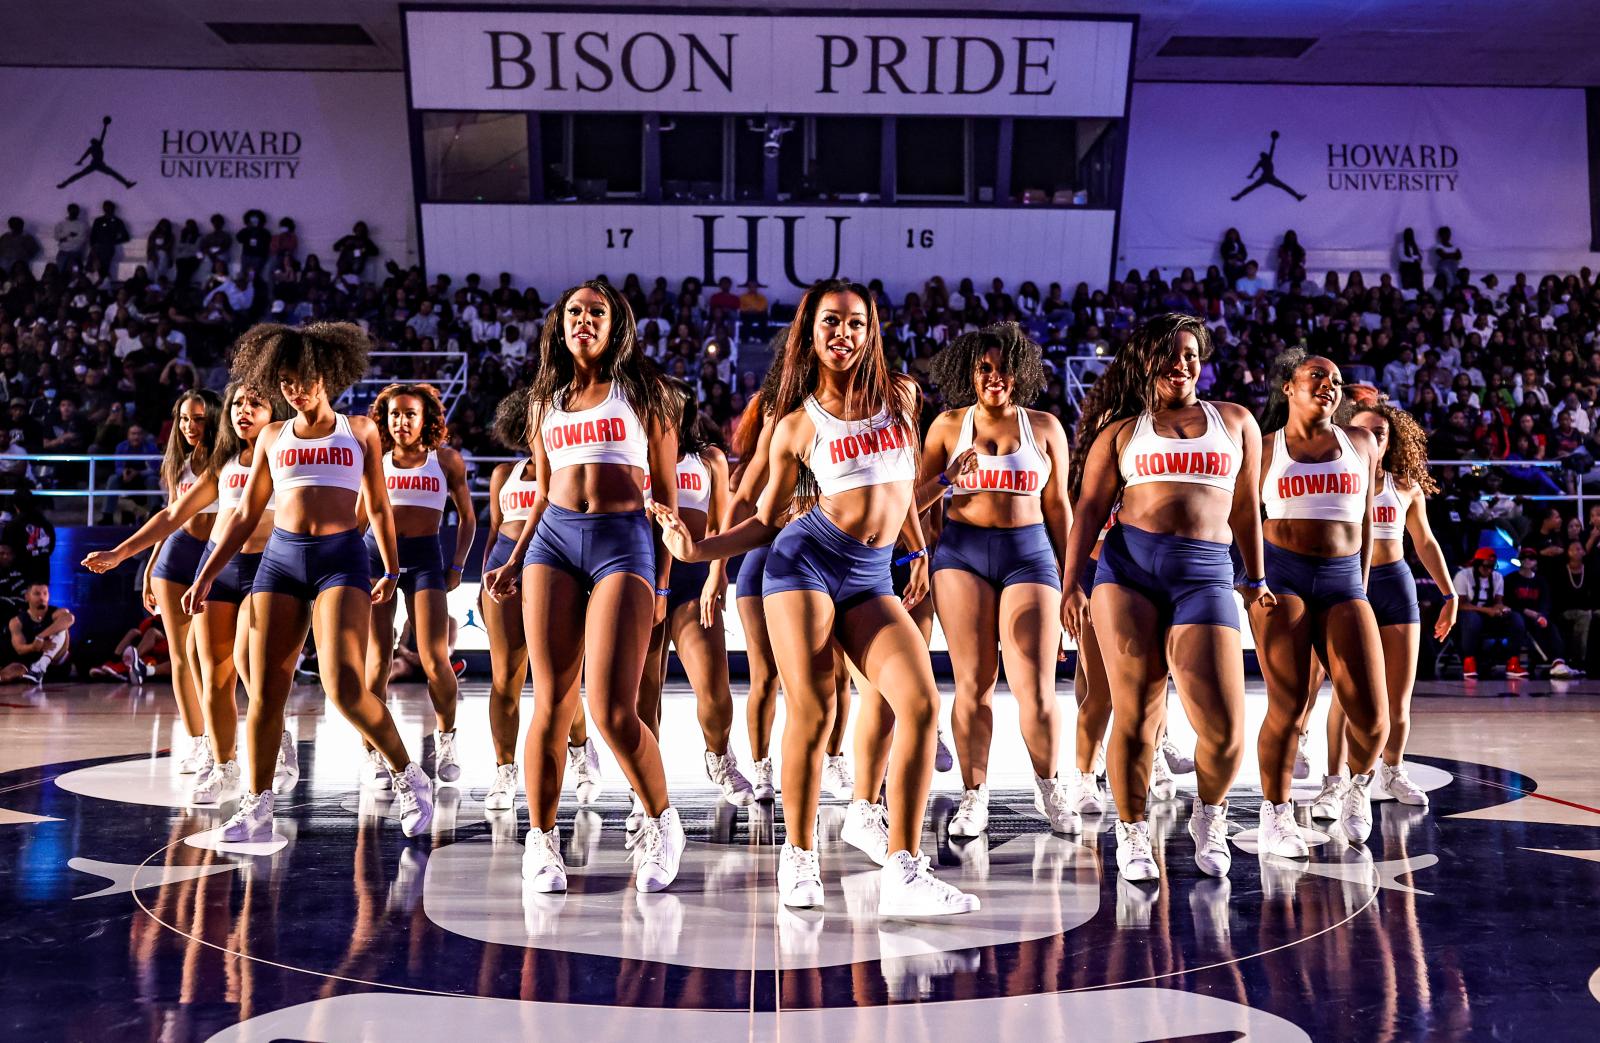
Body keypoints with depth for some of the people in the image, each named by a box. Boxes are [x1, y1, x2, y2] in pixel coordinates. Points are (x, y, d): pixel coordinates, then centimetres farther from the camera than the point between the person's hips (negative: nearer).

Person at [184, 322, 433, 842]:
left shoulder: (360, 430, 10)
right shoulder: (272, 437, 15)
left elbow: (378, 506, 16)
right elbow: (245, 514, 17)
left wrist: (391, 569, 12)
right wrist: (206, 575, 11)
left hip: (341, 558, -3)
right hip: (280, 558, 3)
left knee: (345, 686, -18)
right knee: (265, 691, -2)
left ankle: (409, 776, 1)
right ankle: (257, 807, 9)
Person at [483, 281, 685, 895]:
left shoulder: (643, 393, 9)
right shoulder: (545, 402, 19)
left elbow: (666, 493, 8)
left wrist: (662, 579, 3)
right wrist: (514, 563, 17)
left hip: (623, 540, -4)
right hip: (553, 539, 4)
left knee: (612, 710, -13)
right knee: (551, 704, -1)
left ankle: (661, 822, 9)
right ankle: (541, 840, 11)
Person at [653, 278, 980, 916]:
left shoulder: (900, 397, 12)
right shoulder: (796, 425, 5)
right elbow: (765, 519, 9)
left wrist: (919, 552, 28)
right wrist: (697, 548, -4)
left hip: (873, 580, 3)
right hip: (807, 558, -3)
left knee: (921, 703, -15)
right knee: (811, 714, -8)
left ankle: (902, 875, -15)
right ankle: (799, 858, 13)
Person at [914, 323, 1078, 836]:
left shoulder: (1045, 427, 8)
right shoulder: (948, 425, 9)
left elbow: (1058, 506, 11)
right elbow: (916, 497, 12)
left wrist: (1069, 578, 10)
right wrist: (948, 478, -9)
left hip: (1029, 553, 0)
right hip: (962, 551, 1)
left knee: (1036, 691, -7)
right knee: (973, 682, -1)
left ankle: (1048, 782, 16)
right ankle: (973, 795, 10)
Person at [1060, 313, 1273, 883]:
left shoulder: (1235, 422, 20)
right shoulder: (1121, 430, 15)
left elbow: (1246, 507, 24)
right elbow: (1090, 508, 12)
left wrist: (1256, 580, 25)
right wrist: (1070, 584, 4)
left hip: (1206, 574, 0)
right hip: (1128, 567, 0)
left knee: (1225, 731, -10)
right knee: (1134, 718, -2)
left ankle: (1209, 814, 19)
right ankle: (1132, 832, 17)